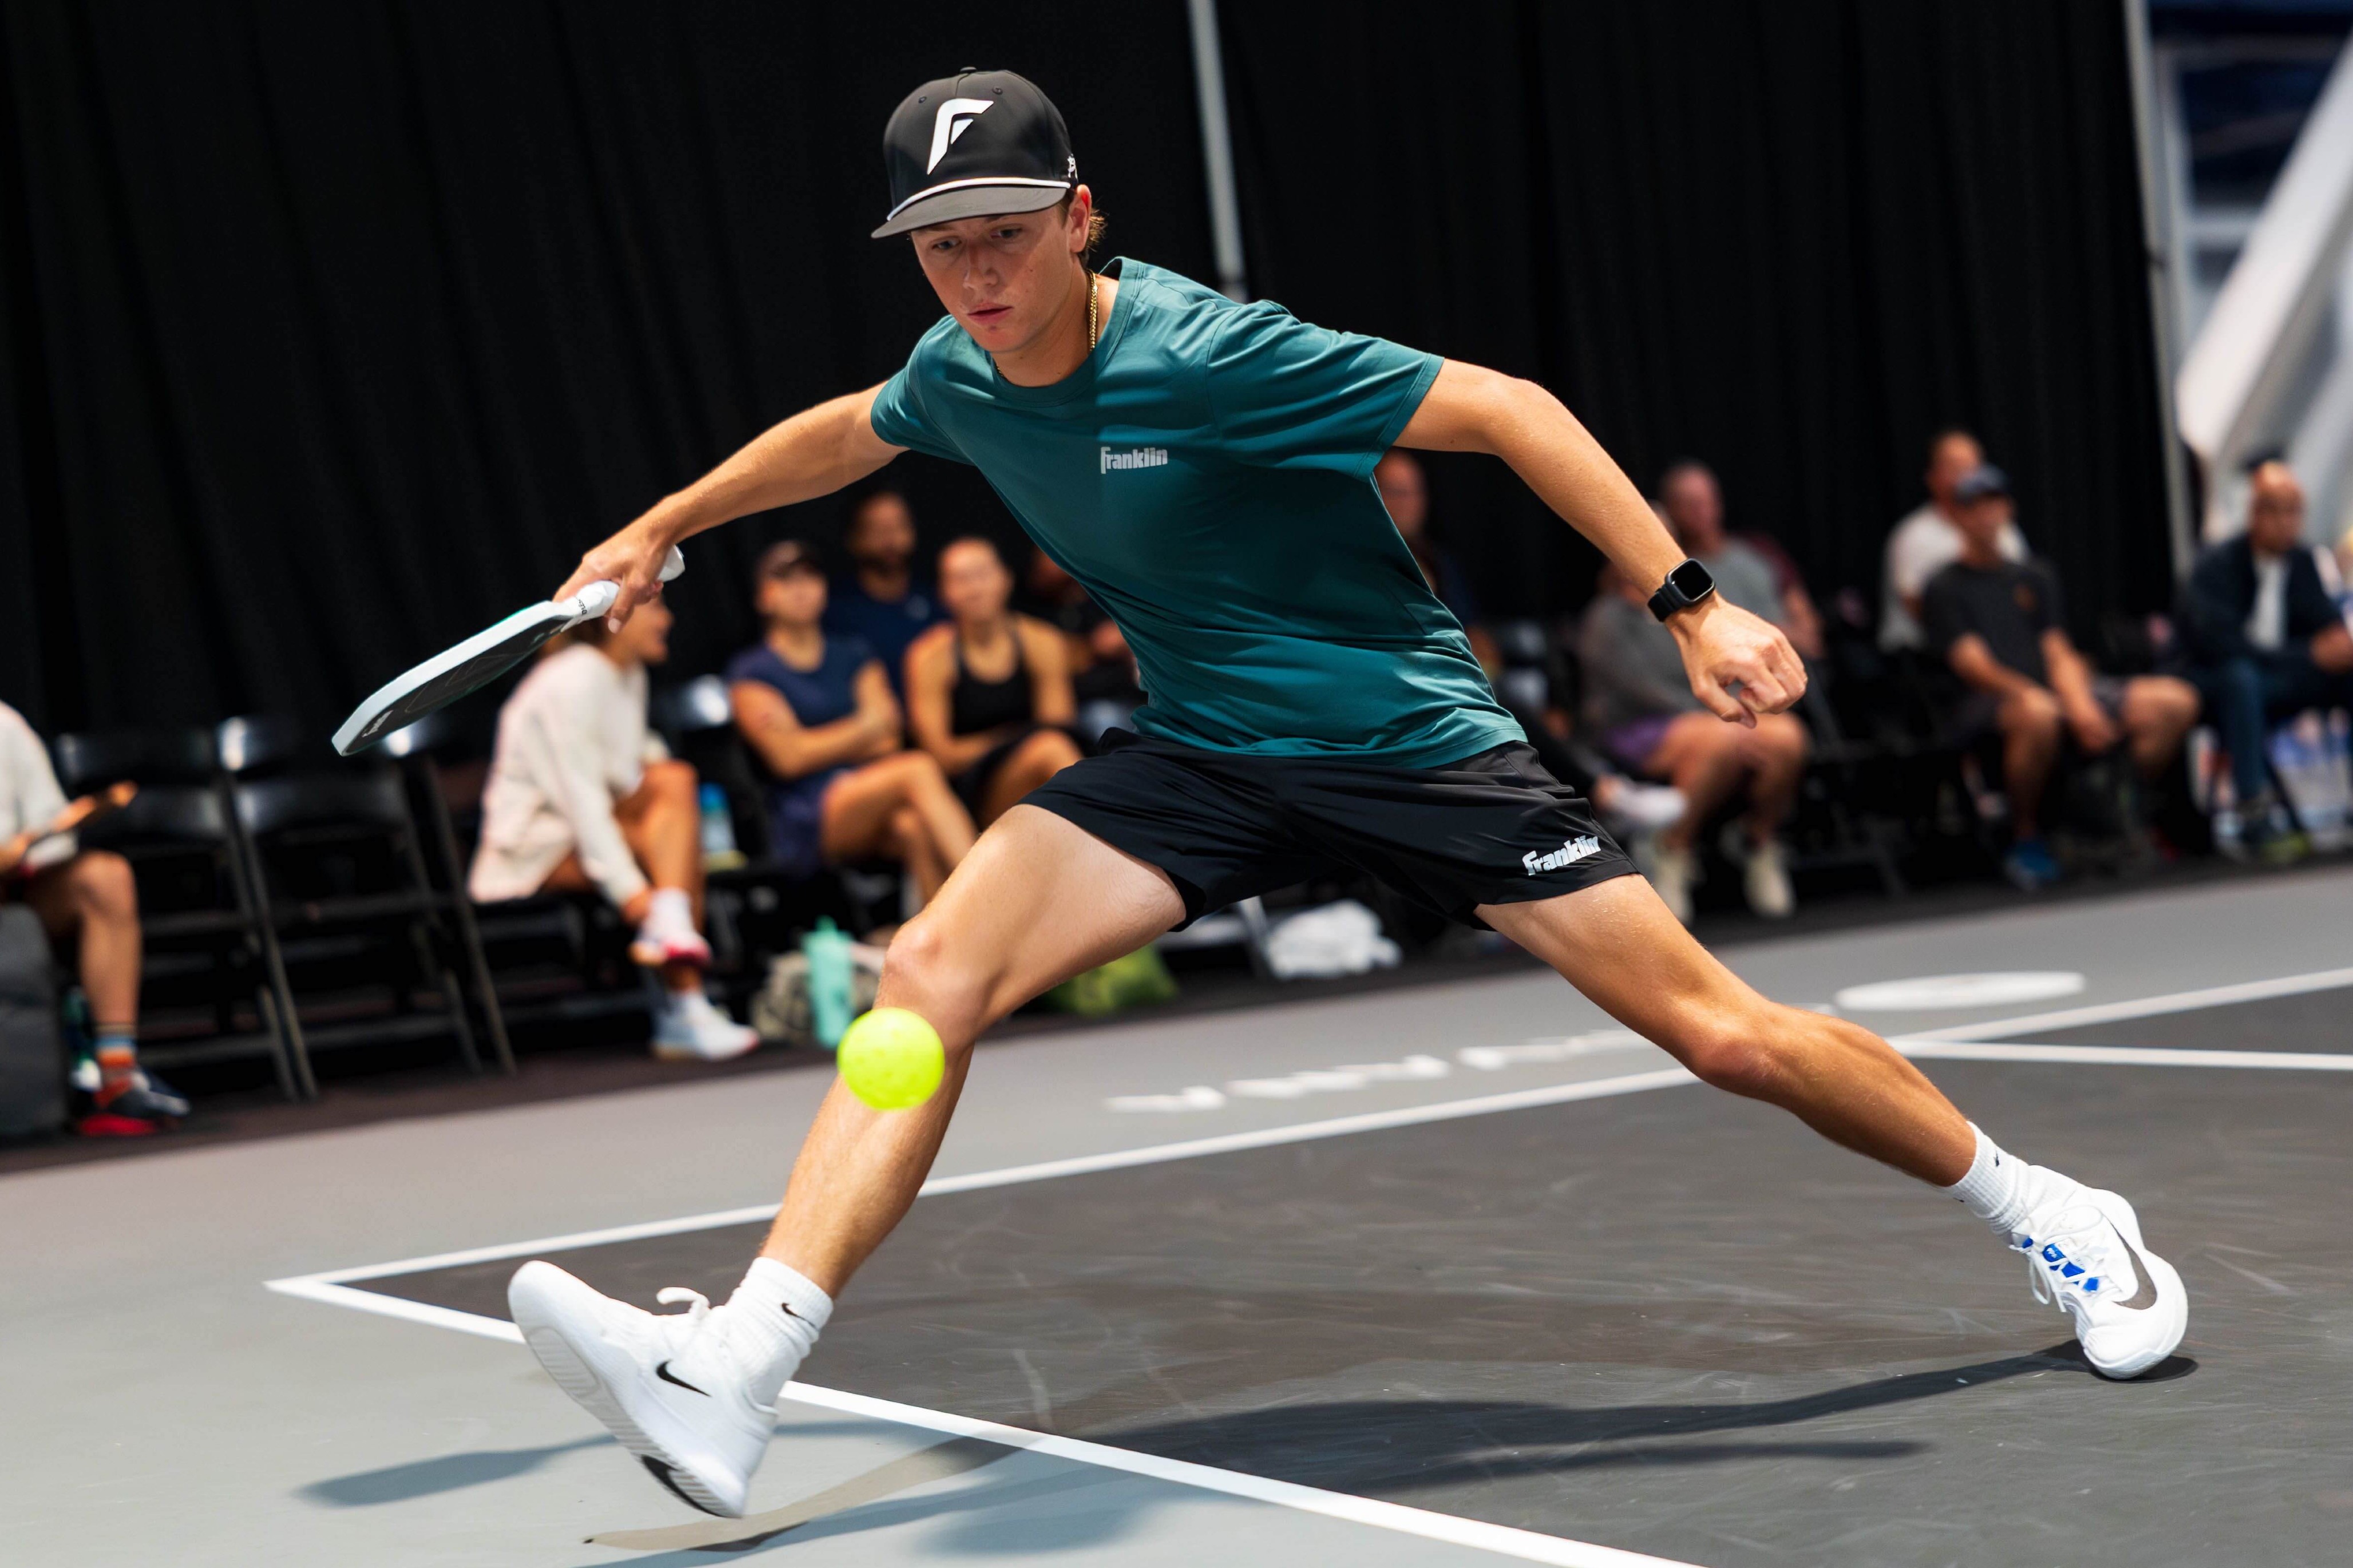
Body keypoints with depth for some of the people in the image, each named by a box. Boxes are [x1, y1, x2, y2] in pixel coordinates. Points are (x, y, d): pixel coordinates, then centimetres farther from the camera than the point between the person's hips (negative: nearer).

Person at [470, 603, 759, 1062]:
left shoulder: (629, 676, 12)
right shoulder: (570, 683, -17)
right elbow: (580, 795, -24)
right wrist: (626, 887, -30)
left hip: (597, 830, 9)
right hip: (537, 848, -9)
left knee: (674, 780, -17)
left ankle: (671, 926, -29)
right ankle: (686, 1010, -33)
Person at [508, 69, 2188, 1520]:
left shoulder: (1201, 351, -23)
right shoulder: (958, 376, -2)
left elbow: (1505, 409, -22)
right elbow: (842, 433, 23)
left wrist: (1695, 608, -27)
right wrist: (659, 528, 32)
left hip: (1408, 734, -5)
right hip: (1204, 756, 6)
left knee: (1720, 1031, -7)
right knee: (935, 965, -16)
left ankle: (2052, 1214, 17)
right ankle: (732, 1379, -23)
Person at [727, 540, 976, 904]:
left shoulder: (854, 656, 25)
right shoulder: (750, 672, 10)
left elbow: (888, 740, 12)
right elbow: (789, 758, -2)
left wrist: (820, 746, -3)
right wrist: (865, 727, 3)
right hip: (804, 825, -4)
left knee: (912, 827, -36)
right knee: (918, 769, -33)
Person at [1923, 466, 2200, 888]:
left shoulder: (2035, 578, 24)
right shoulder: (1945, 590, 6)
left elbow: (2059, 655, 12)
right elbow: (1974, 666, -8)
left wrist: (2081, 705, -9)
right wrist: (2031, 696, -24)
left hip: (2051, 691, 6)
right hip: (1984, 703, -6)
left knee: (2175, 701, -12)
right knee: (2037, 716, -43)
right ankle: (2025, 839, -22)